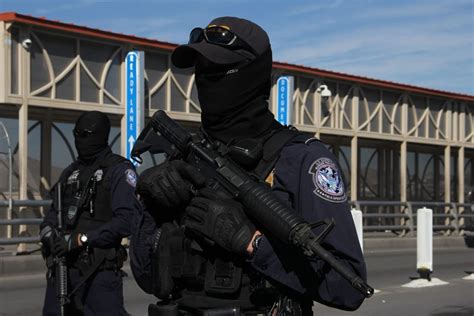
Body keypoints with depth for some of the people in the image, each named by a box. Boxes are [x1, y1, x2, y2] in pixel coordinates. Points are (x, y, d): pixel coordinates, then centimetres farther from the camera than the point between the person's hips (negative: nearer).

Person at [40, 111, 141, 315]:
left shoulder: (119, 170, -5)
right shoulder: (70, 172, 18)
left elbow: (127, 220, -17)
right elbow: (54, 212, 24)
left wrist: (82, 239, -18)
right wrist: (47, 230, 0)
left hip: (99, 270, -7)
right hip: (63, 266, 7)